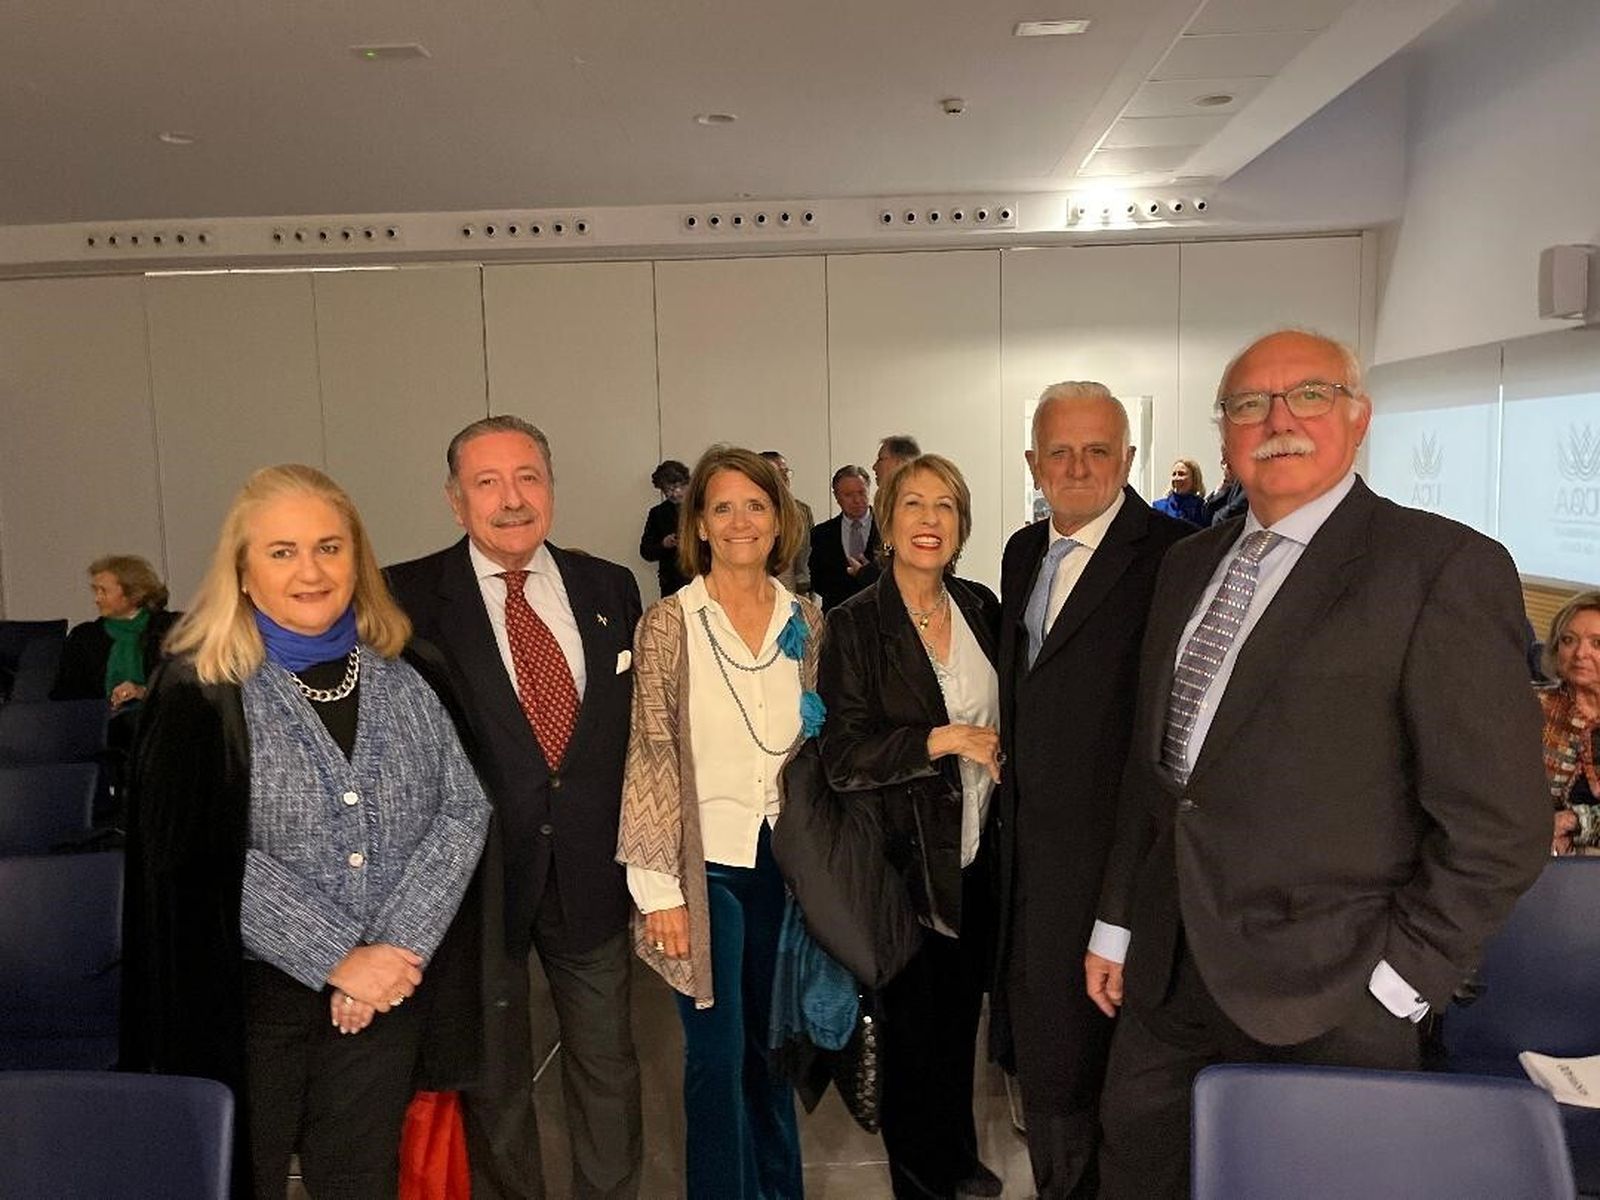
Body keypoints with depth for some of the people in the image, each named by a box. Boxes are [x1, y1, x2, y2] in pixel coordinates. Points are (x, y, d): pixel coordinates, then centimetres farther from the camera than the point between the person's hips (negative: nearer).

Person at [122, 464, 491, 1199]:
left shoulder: (408, 676, 1)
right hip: (247, 998, -2)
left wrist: (396, 948, -14)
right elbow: (202, 857, -13)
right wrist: (339, 961, -15)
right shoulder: (199, 691, -8)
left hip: (390, 991, 3)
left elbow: (463, 812, -3)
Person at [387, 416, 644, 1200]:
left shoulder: (610, 589, 2)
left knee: (607, 1068, 18)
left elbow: (639, 717, 6)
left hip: (590, 866, 3)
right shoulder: (410, 598, -9)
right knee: (492, 1083, 17)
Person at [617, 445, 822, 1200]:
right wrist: (659, 886, -11)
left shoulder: (806, 621, 3)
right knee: (717, 1053, 6)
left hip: (786, 859, 4)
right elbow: (650, 759, -9)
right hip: (706, 863, -3)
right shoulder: (667, 625, -9)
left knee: (774, 1042, 18)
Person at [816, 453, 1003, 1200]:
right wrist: (938, 741, -24)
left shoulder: (980, 607, 2)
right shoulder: (853, 625, -14)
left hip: (975, 856, 5)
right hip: (904, 860, -5)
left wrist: (997, 755, 0)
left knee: (961, 1015, 20)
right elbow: (839, 758, -18)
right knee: (912, 1027, 12)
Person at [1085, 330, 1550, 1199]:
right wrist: (1117, 926, 14)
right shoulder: (1188, 564, 8)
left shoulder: (1445, 567, -11)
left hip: (1322, 1005, -5)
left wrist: (1391, 986, -11)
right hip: (1165, 976, 6)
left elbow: (1497, 825, -12)